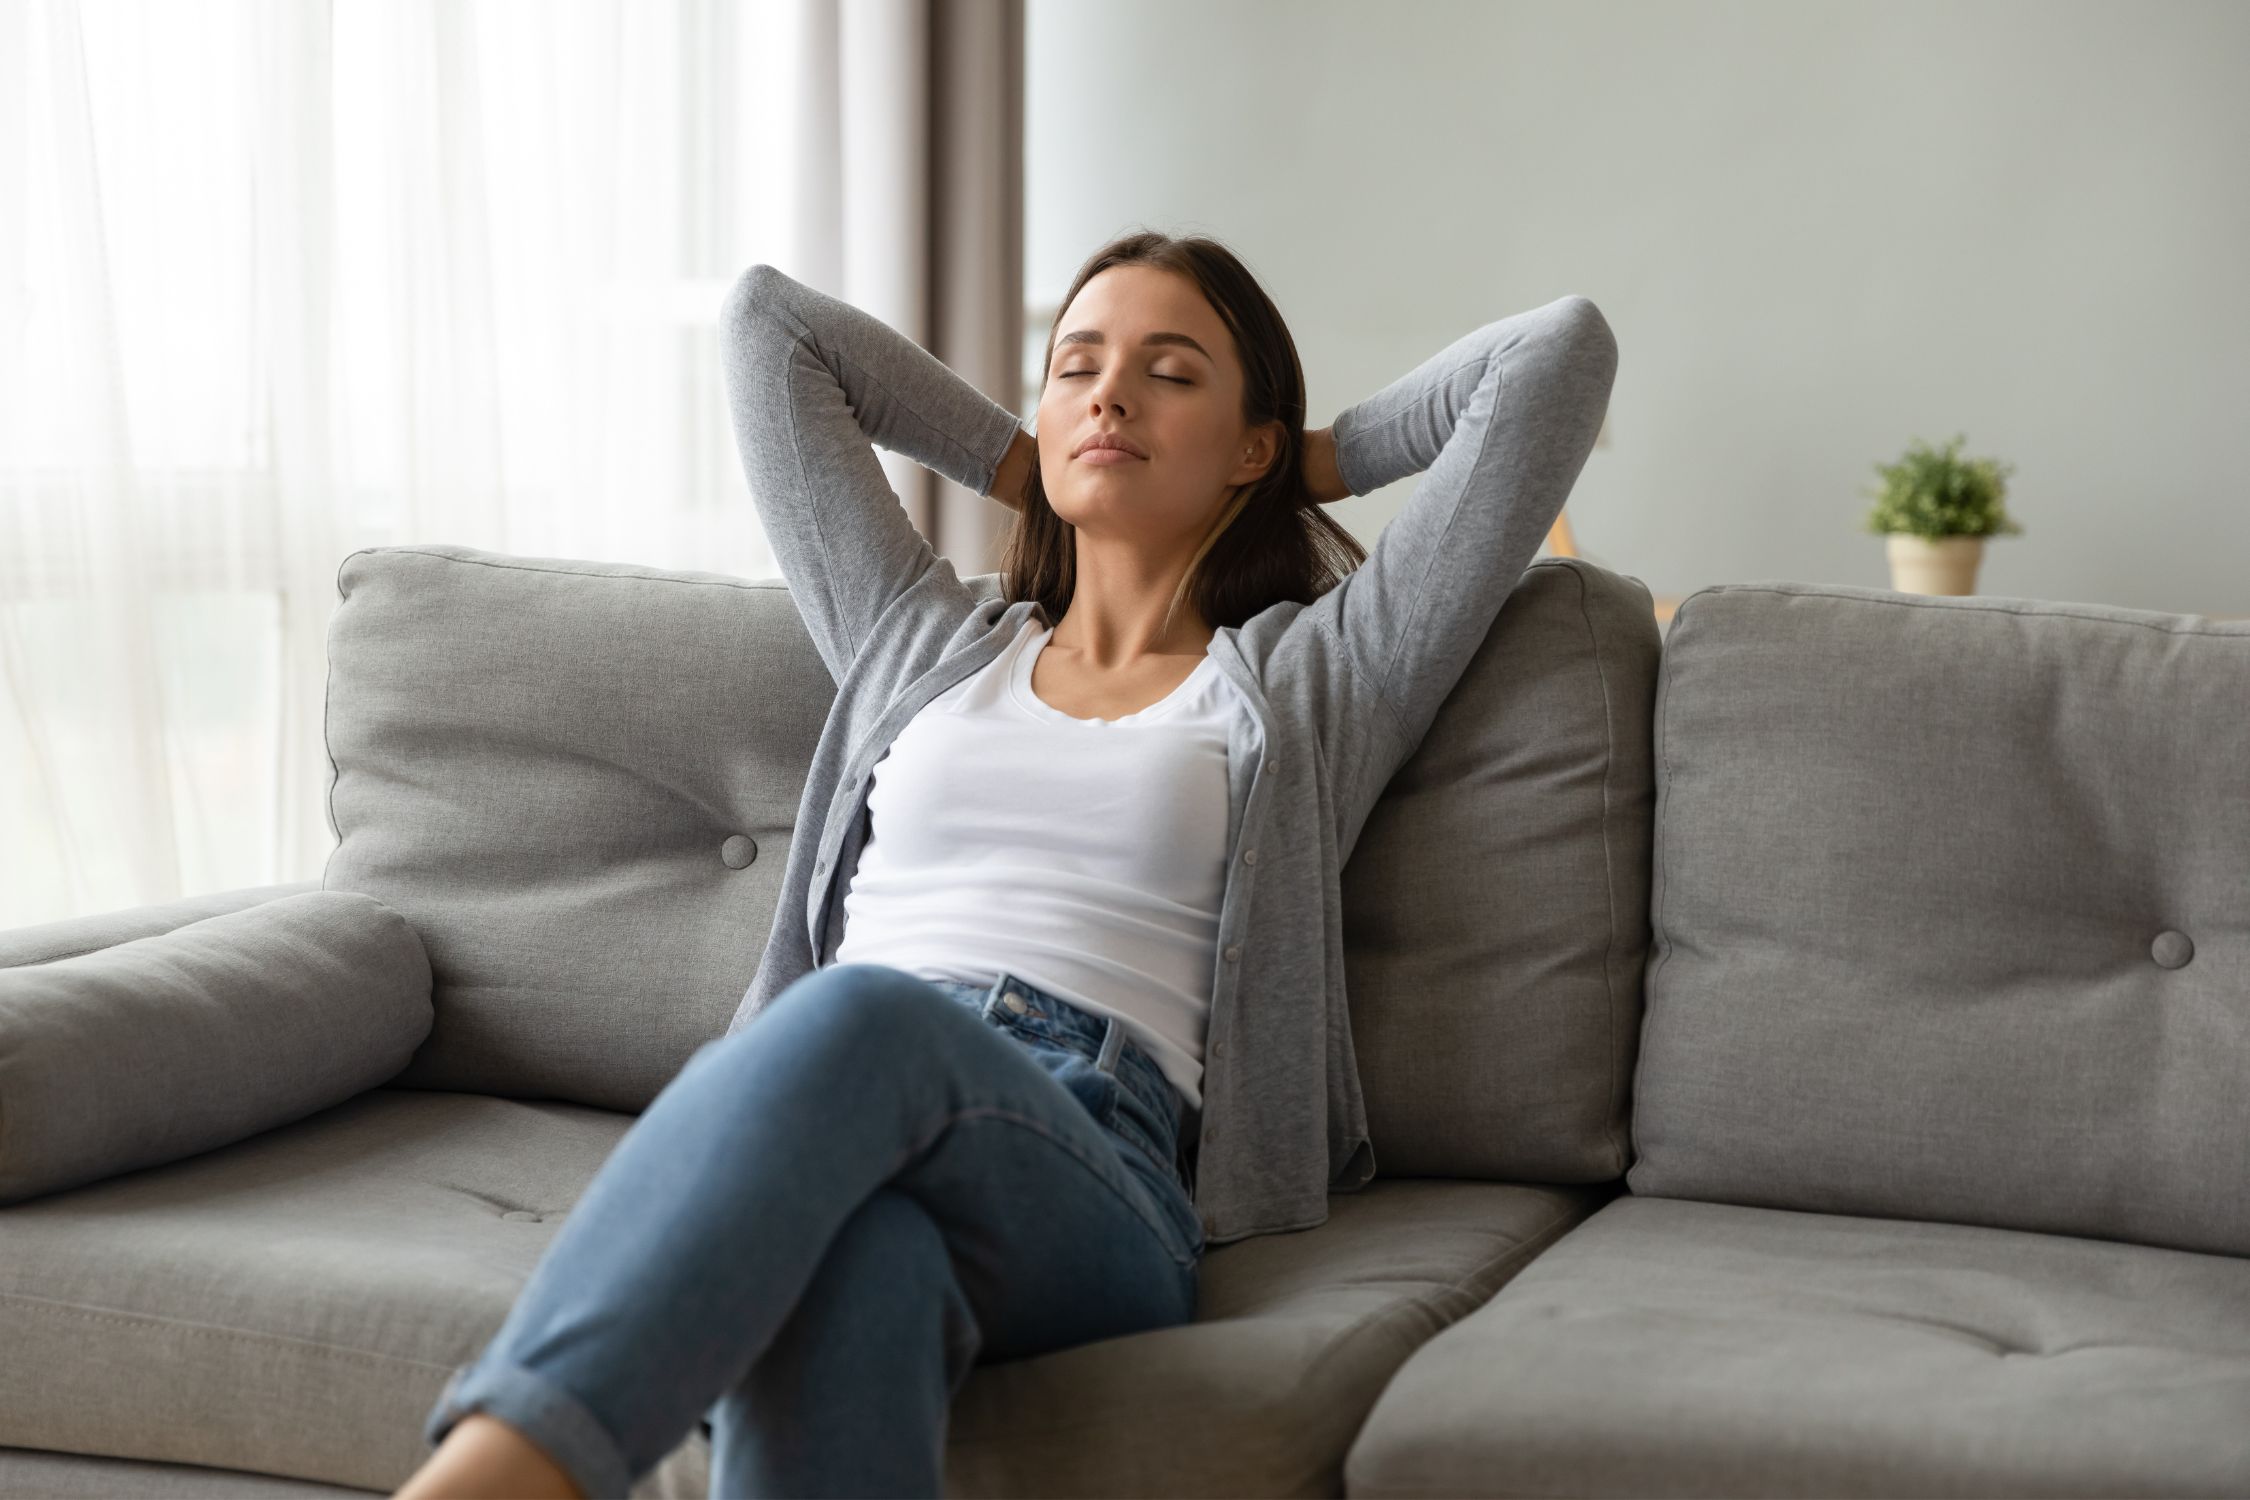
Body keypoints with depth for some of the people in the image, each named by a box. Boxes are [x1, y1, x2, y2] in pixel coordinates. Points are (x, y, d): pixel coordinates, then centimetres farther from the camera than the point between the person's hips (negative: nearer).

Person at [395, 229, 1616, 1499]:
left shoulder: (1313, 679, 24)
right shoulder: (918, 641, 33)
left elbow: (1564, 349, 23)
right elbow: (770, 319, 41)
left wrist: (1321, 462, 36)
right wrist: (1017, 465, 44)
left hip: (1093, 1175, -2)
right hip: (827, 1113, 3)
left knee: (866, 1017, -41)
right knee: (849, 1259, -41)